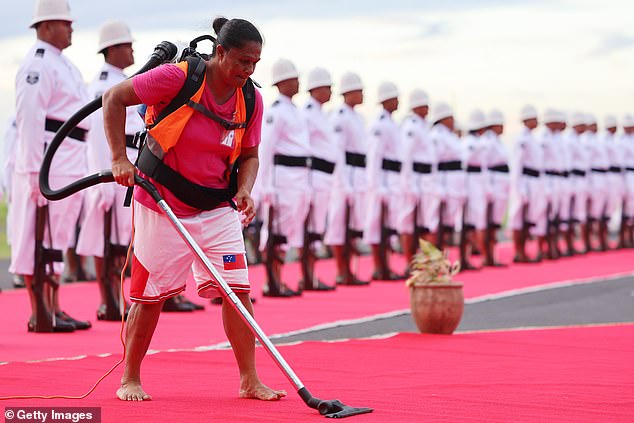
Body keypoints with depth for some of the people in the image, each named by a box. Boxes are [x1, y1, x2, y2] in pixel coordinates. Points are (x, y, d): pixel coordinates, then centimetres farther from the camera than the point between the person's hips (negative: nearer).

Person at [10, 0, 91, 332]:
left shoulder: (62, 64, 19)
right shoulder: (38, 64, -13)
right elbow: (29, 119, -19)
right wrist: (36, 172, -23)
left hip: (68, 165, 10)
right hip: (47, 165, -10)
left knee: (56, 238, 12)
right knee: (40, 239, -6)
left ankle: (53, 310, 18)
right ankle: (40, 315, -4)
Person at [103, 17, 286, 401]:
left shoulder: (251, 100, -2)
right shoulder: (178, 78, -18)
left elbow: (249, 155, 9)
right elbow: (114, 99, -12)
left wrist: (244, 189, -11)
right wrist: (120, 158, -17)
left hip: (218, 209, 4)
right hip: (163, 206, -4)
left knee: (237, 290, -5)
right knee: (150, 296, 2)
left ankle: (249, 380, 5)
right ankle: (130, 379, 19)